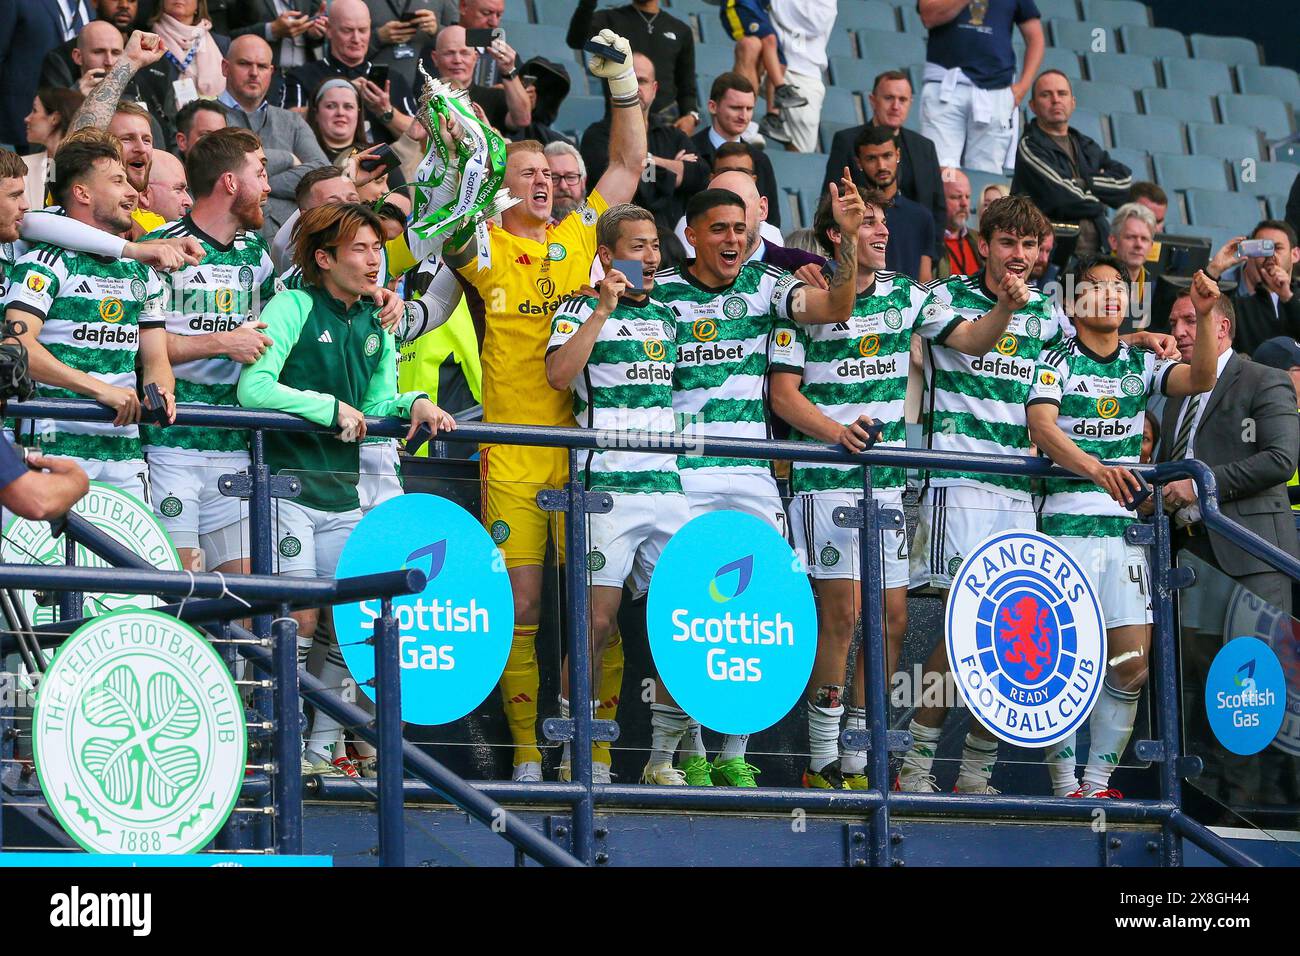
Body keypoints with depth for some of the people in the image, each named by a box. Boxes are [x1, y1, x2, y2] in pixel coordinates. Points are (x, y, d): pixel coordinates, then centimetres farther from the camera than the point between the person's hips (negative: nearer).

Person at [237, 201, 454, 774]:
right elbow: (253, 388, -18)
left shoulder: (375, 326, 13)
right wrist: (330, 409, -20)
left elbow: (377, 405, 14)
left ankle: (323, 747, 14)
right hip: (287, 487, -7)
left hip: (343, 495, 7)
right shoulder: (293, 308, -8)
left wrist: (412, 404, -7)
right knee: (300, 620, -9)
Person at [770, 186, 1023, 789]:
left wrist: (1005, 308, -10)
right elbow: (784, 393, -6)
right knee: (843, 613, -12)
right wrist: (835, 431, -22)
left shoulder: (905, 296, 11)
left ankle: (855, 762, 11)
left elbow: (970, 340, 11)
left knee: (893, 619, 3)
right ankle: (823, 764, -4)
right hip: (826, 475, -6)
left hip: (888, 475, 6)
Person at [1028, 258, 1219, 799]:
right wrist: (1093, 467, -36)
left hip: (1125, 526, 5)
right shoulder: (1056, 362, -2)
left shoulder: (1141, 365, 13)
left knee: (1132, 665, -1)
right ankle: (1064, 782, 4)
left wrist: (1203, 317, -21)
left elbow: (1200, 379, -5)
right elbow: (1040, 427, -19)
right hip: (1068, 525, -4)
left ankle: (1098, 780, 9)